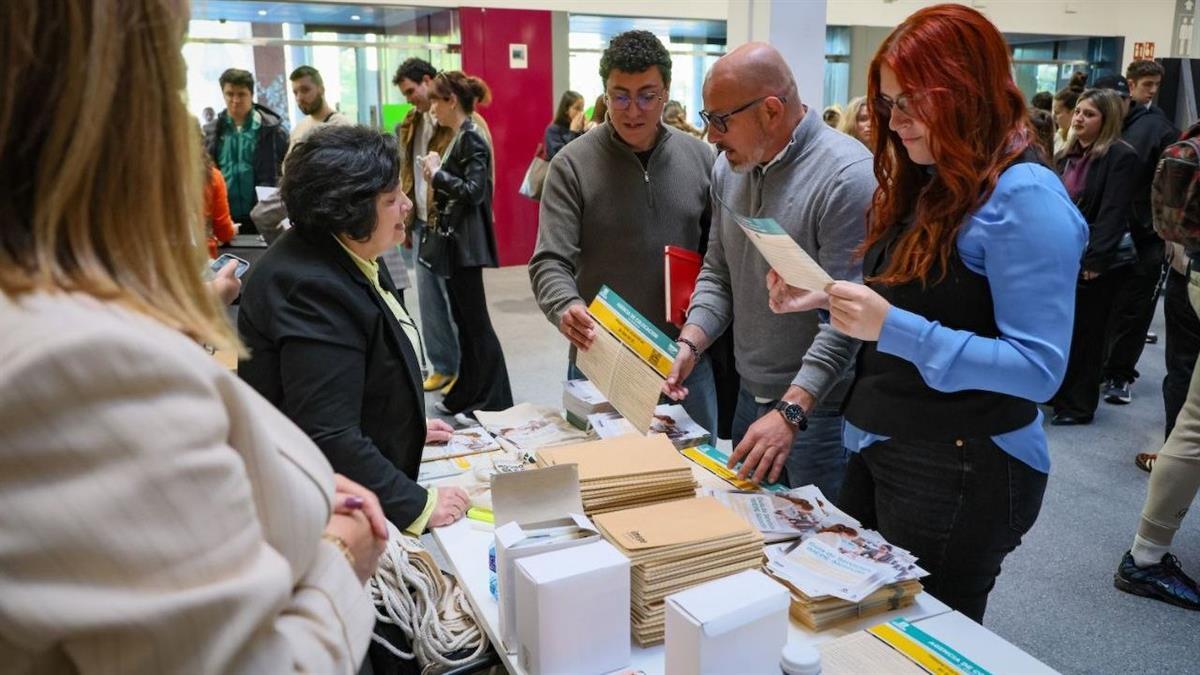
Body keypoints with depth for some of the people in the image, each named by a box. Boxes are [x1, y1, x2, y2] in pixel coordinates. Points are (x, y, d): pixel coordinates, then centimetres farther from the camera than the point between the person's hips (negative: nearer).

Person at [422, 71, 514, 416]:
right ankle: (466, 394, 24)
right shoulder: (457, 138, 14)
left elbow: (473, 191, -21)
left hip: (466, 244, -10)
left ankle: (493, 399, 6)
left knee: (475, 321, -3)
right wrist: (435, 176, 2)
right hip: (453, 241, 10)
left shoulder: (472, 139, -13)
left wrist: (438, 173, -12)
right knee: (463, 319, 14)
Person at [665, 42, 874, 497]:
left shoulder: (848, 177, -20)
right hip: (749, 395, 7)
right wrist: (689, 343, -5)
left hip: (819, 409, -7)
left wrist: (790, 411, -28)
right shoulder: (729, 168, 4)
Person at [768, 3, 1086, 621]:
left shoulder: (1024, 197, -18)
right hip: (878, 450, 9)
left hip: (961, 473, -8)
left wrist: (894, 329, -30)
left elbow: (1040, 368, -22)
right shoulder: (926, 185, 10)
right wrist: (824, 298, -2)